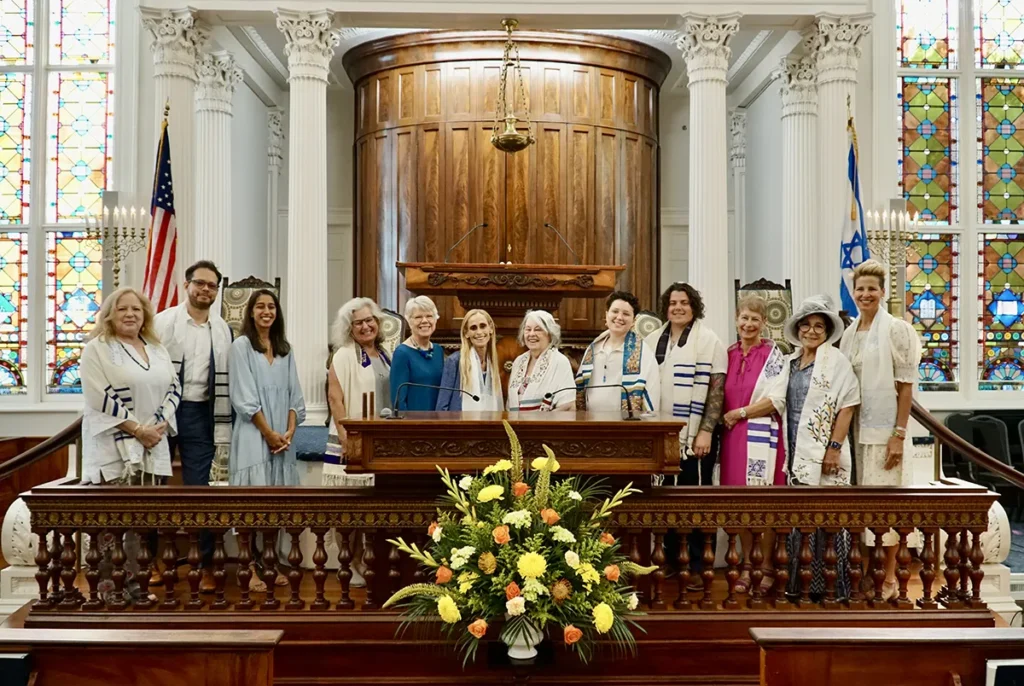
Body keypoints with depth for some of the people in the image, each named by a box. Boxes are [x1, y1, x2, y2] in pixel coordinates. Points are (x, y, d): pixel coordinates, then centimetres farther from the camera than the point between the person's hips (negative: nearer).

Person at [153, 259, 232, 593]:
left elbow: (223, 383, 7)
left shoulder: (222, 330, 8)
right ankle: (152, 560, 21)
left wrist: (223, 437, 4)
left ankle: (206, 564, 10)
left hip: (199, 415, 2)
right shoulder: (163, 321, -1)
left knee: (200, 489, 3)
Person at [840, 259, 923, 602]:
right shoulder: (849, 333, 10)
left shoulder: (896, 329, -7)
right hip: (854, 428, 6)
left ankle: (889, 577, 8)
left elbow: (906, 385, -10)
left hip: (884, 428, -6)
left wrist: (899, 434, -15)